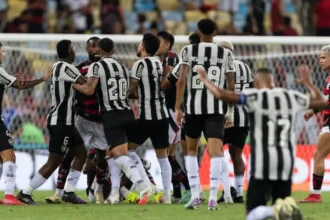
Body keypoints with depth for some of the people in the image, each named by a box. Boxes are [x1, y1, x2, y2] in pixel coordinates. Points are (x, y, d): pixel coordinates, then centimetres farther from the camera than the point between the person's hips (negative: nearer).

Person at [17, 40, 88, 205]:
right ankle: (25, 193, -3)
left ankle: (68, 192, 14)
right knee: (53, 162, -7)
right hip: (60, 122, -10)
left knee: (81, 153, 14)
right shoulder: (66, 68, -17)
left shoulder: (58, 67, 11)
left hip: (65, 121, 10)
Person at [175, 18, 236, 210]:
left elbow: (182, 80, -6)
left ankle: (195, 196, 11)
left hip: (193, 106, 0)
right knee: (216, 151, -6)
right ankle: (213, 197, -22)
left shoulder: (189, 50, 2)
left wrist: (178, 108, -5)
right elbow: (231, 85, 7)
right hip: (216, 107, 0)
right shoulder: (225, 53, 6)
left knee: (192, 150, 17)